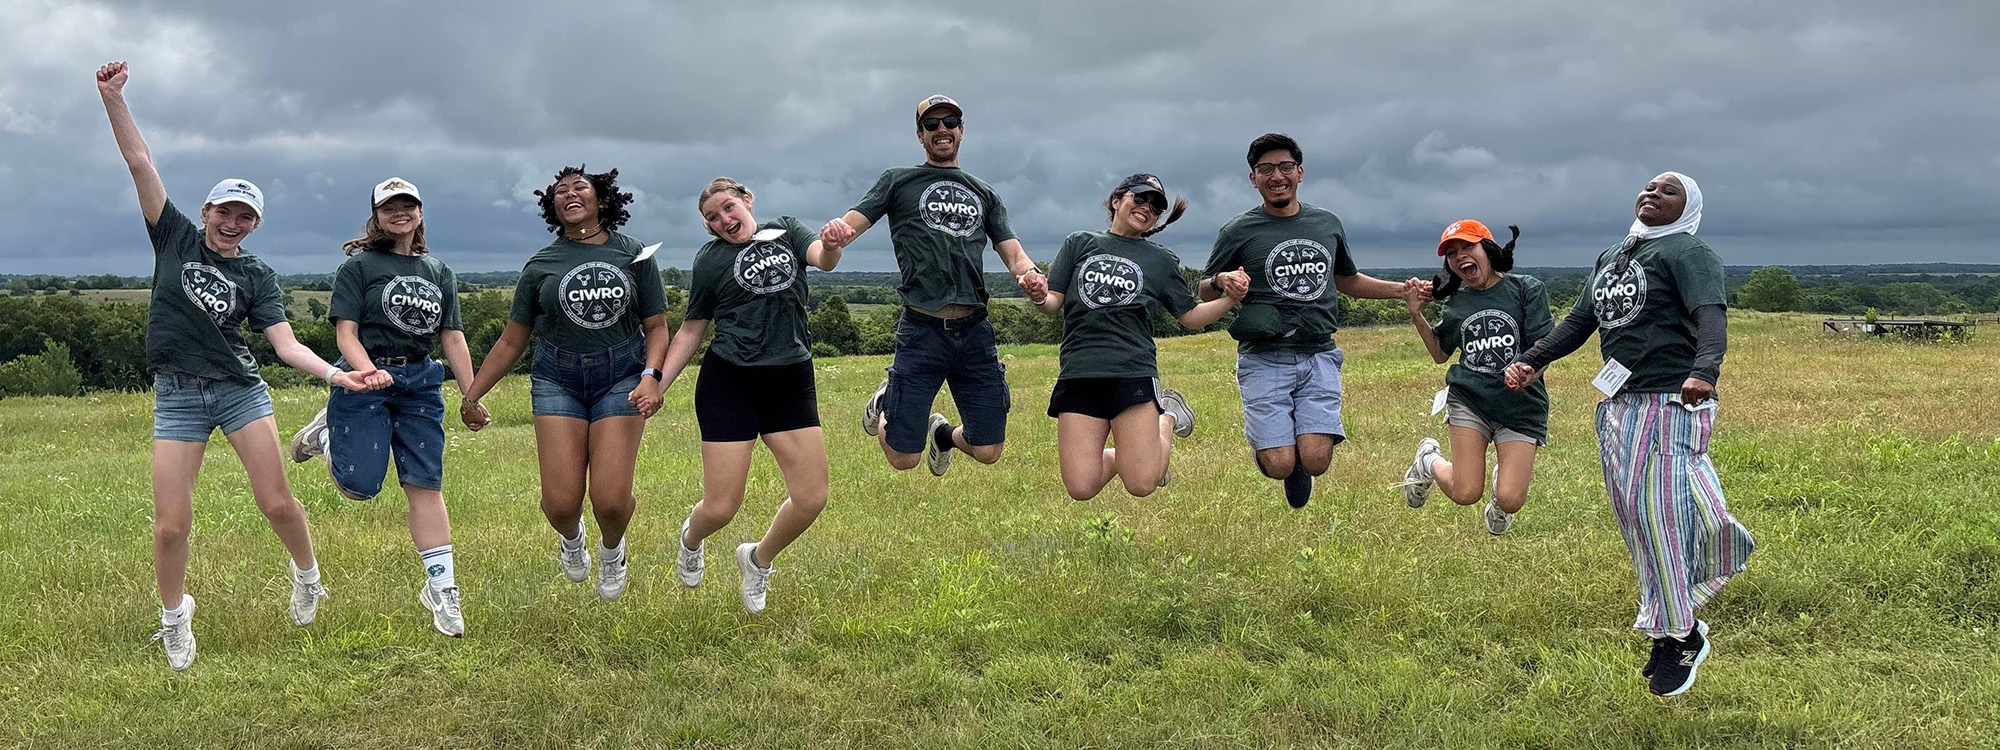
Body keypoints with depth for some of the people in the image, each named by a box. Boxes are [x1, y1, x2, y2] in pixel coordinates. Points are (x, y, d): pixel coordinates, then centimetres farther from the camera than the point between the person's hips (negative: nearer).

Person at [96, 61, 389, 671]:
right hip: (177, 395, 0)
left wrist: (336, 374, -22)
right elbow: (139, 162, -1)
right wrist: (112, 97, -8)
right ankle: (175, 616, 18)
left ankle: (307, 578, 25)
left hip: (239, 387, 0)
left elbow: (286, 343, -6)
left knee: (276, 501, -4)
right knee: (171, 526, -6)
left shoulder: (257, 277, 4)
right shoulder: (176, 239, 4)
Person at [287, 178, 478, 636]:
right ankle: (327, 432, 25)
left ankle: (441, 587, 5)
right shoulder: (359, 266, -1)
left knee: (426, 485, -1)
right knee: (359, 486, -7)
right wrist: (368, 371, -26)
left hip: (420, 383, 3)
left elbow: (453, 338, 11)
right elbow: (346, 331, -8)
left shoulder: (438, 272, 13)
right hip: (365, 379, -3)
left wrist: (472, 396, 4)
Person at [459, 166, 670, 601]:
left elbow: (656, 326, 7)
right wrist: (472, 395, 9)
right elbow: (512, 342, 12)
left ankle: (612, 549, 24)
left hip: (621, 377, -1)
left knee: (611, 500, -14)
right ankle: (571, 538, 29)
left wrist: (651, 376, -11)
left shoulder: (634, 255, 6)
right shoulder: (541, 266, 7)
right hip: (558, 380, 1)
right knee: (561, 503, -10)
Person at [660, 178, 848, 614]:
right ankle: (691, 538, 33)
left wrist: (832, 245, -34)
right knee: (721, 508, -6)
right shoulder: (710, 259, 4)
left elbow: (823, 260, -10)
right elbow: (691, 331, 10)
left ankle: (758, 560, 25)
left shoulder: (785, 231, 10)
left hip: (791, 381, 2)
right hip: (729, 385, -2)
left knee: (812, 498, -5)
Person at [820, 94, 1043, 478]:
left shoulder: (984, 194, 20)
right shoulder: (898, 181, 10)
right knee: (903, 458, -4)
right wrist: (835, 232, -27)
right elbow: (850, 224, -1)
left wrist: (1027, 273, -10)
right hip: (922, 331, -3)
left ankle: (944, 434, 36)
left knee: (987, 452, 0)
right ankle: (884, 403, 31)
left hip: (975, 331, 3)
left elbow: (1013, 252, 15)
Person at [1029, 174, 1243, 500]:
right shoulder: (1080, 244, 16)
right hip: (1078, 373, 1)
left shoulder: (1161, 260, 17)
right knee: (1081, 489, -8)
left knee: (1141, 486, -10)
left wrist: (1232, 298, -2)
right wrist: (1038, 297, -13)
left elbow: (1191, 318, 15)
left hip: (1133, 372, 0)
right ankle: (1117, 456, 25)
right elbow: (1053, 304, 11)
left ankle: (1167, 419, 19)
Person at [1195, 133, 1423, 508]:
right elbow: (1203, 292, 9)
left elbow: (1347, 281, 30)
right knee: (1280, 466, -13)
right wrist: (1222, 281, -14)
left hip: (1319, 355, 3)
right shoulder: (1238, 232, 3)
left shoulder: (1327, 224, 14)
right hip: (1264, 359, -2)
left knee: (1315, 461, -14)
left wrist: (1403, 290, 20)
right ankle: (1263, 439, 23)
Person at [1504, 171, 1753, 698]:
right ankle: (1671, 633, 17)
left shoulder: (1688, 253, -5)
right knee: (1634, 516, 8)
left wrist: (1704, 370, -39)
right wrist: (1532, 361, 11)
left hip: (1671, 402, -8)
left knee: (1659, 510, -11)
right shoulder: (1610, 257, 21)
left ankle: (1681, 637, 2)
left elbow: (1711, 316, -21)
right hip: (1618, 406, 8)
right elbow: (1580, 320, 23)